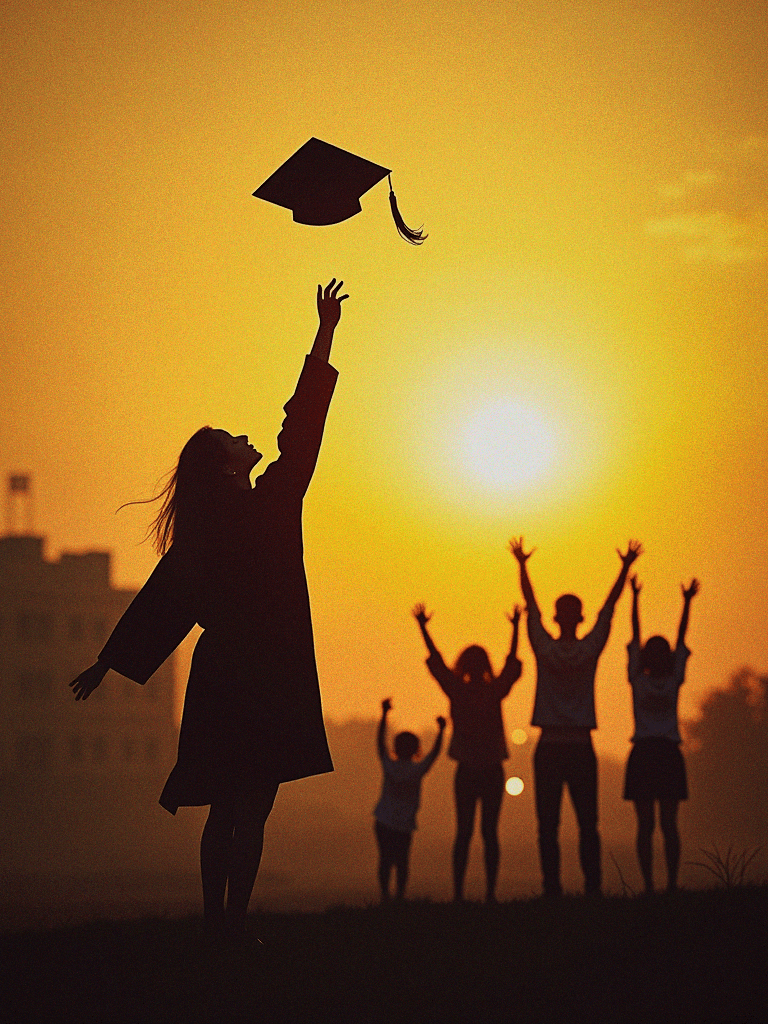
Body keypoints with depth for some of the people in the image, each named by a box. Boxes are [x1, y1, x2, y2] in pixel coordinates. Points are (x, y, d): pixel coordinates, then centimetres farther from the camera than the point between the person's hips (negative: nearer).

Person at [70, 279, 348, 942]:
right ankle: (233, 924, -11)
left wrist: (109, 663, 20)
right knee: (251, 806, -7)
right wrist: (325, 337, -2)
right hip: (263, 678, -6)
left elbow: (157, 602, 12)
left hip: (220, 673, 6)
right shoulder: (263, 510, -7)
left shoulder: (198, 533, 9)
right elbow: (300, 434, -6)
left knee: (229, 808, 11)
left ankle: (217, 924, 10)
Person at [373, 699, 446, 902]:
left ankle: (385, 895, -3)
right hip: (404, 824, -1)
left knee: (385, 860, 4)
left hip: (383, 822, 1)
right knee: (401, 861, 6)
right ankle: (400, 895, -3)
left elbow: (380, 741, 6)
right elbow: (434, 752, 3)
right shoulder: (417, 770, -6)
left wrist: (384, 714, 11)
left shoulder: (389, 766, -1)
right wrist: (441, 730, 12)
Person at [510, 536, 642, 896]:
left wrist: (522, 564, 19)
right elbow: (610, 605, 9)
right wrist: (626, 567, 18)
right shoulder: (590, 649, 0)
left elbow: (530, 604, 9)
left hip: (549, 748, -1)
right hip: (581, 746, 1)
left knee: (548, 825, -1)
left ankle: (552, 887, -6)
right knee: (587, 823, 4)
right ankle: (592, 885, -3)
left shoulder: (545, 649, -1)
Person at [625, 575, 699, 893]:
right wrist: (635, 598, 4)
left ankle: (672, 884, -2)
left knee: (668, 824, 0)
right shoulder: (638, 680, 6)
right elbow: (635, 638, 5)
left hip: (669, 753, 0)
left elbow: (682, 641, 8)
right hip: (642, 753, 0)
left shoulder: (673, 680, 9)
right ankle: (648, 885, -3)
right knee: (646, 825, 0)